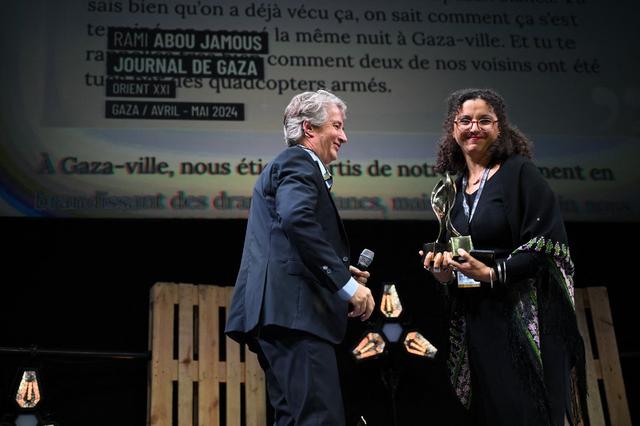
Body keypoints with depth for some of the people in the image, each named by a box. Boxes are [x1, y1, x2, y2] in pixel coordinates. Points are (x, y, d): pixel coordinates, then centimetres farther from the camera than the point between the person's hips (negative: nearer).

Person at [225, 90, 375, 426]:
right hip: (294, 309, -11)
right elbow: (297, 220, -23)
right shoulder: (298, 161, -3)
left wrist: (339, 270, 19)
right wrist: (346, 283, -21)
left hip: (279, 310, 11)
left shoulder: (283, 165, 29)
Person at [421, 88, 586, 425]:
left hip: (525, 318, -5)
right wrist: (442, 272, -2)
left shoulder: (520, 172, -4)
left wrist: (493, 274, -19)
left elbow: (548, 243, -11)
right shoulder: (452, 187, 14)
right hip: (476, 322, 5)